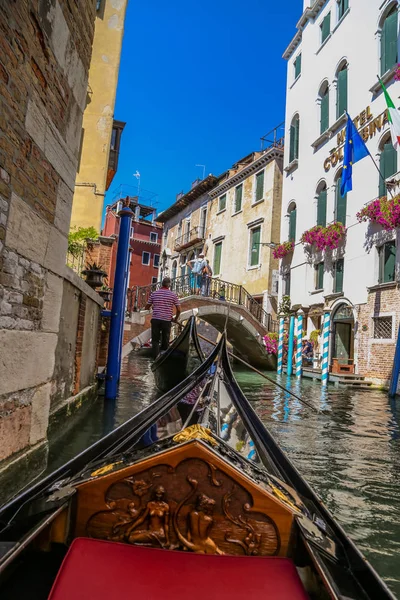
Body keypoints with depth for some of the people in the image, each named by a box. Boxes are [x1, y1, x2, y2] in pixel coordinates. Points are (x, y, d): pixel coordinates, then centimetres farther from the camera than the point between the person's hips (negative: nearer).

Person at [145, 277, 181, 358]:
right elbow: (178, 309, 0)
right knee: (165, 340, 12)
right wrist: (176, 319, 15)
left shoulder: (154, 293, 5)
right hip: (167, 321, -1)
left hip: (155, 319, 1)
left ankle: (156, 357, -5)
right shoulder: (173, 295, 0)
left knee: (155, 340, 6)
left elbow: (147, 307, 10)